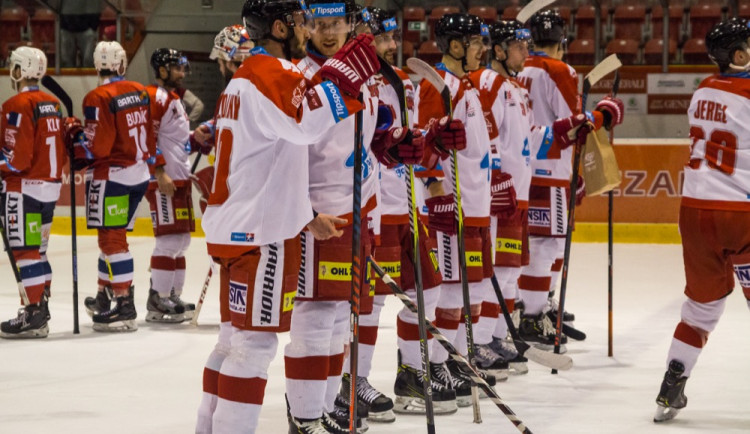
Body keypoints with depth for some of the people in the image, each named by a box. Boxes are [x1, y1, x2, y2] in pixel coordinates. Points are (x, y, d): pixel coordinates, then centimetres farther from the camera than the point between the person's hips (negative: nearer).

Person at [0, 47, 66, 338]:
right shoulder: (53, 104, 11)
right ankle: (41, 308, 22)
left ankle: (34, 316, -6)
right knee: (37, 249, 17)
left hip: (24, 187, -9)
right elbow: (61, 147, 15)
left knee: (25, 250, -5)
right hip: (50, 185, 9)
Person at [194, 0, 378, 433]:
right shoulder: (274, 73, -12)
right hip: (259, 232, -10)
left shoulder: (245, 77, 20)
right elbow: (305, 125, -31)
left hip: (237, 227, 10)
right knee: (256, 340, -8)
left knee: (240, 336, 16)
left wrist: (306, 214, 22)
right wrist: (342, 76, -25)